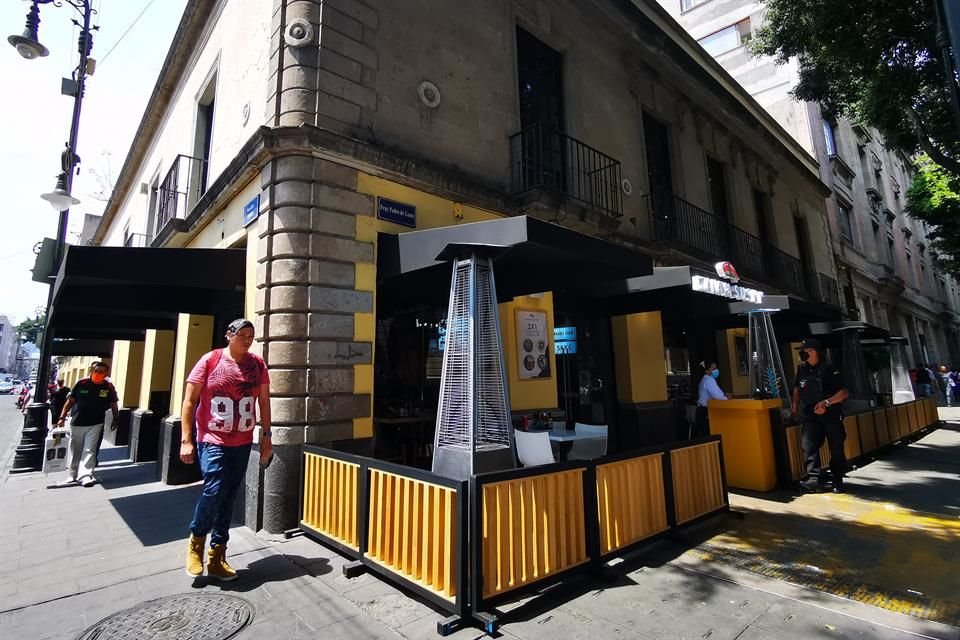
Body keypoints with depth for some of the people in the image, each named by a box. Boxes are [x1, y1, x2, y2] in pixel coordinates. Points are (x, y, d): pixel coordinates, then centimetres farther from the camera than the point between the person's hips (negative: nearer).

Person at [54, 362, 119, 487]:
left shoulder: (109, 387, -5)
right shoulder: (81, 384, -5)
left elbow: (113, 404, 6)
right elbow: (70, 401, 4)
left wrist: (115, 419, 5)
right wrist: (62, 417, 0)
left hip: (95, 424, -2)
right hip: (76, 423, 2)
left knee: (89, 450, -8)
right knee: (75, 451, 14)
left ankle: (85, 475, -12)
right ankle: (72, 476, 26)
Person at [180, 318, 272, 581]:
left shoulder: (257, 364, 2)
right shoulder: (210, 360, -7)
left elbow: (264, 401, 9)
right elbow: (189, 401, -4)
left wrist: (266, 436, 7)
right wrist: (186, 439, -7)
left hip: (242, 443, 3)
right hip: (212, 441, -3)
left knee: (228, 497, 9)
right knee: (214, 490, -13)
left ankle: (217, 556, 23)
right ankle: (196, 541, 18)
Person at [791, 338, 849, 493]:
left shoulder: (829, 369, -8)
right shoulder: (802, 369, 7)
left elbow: (844, 392, -10)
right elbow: (796, 389, 20)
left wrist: (826, 402, -21)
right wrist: (794, 407, 11)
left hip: (831, 415, -3)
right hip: (810, 416, 3)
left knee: (836, 449, 6)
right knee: (809, 446, -11)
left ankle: (838, 481, 20)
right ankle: (815, 479, -12)